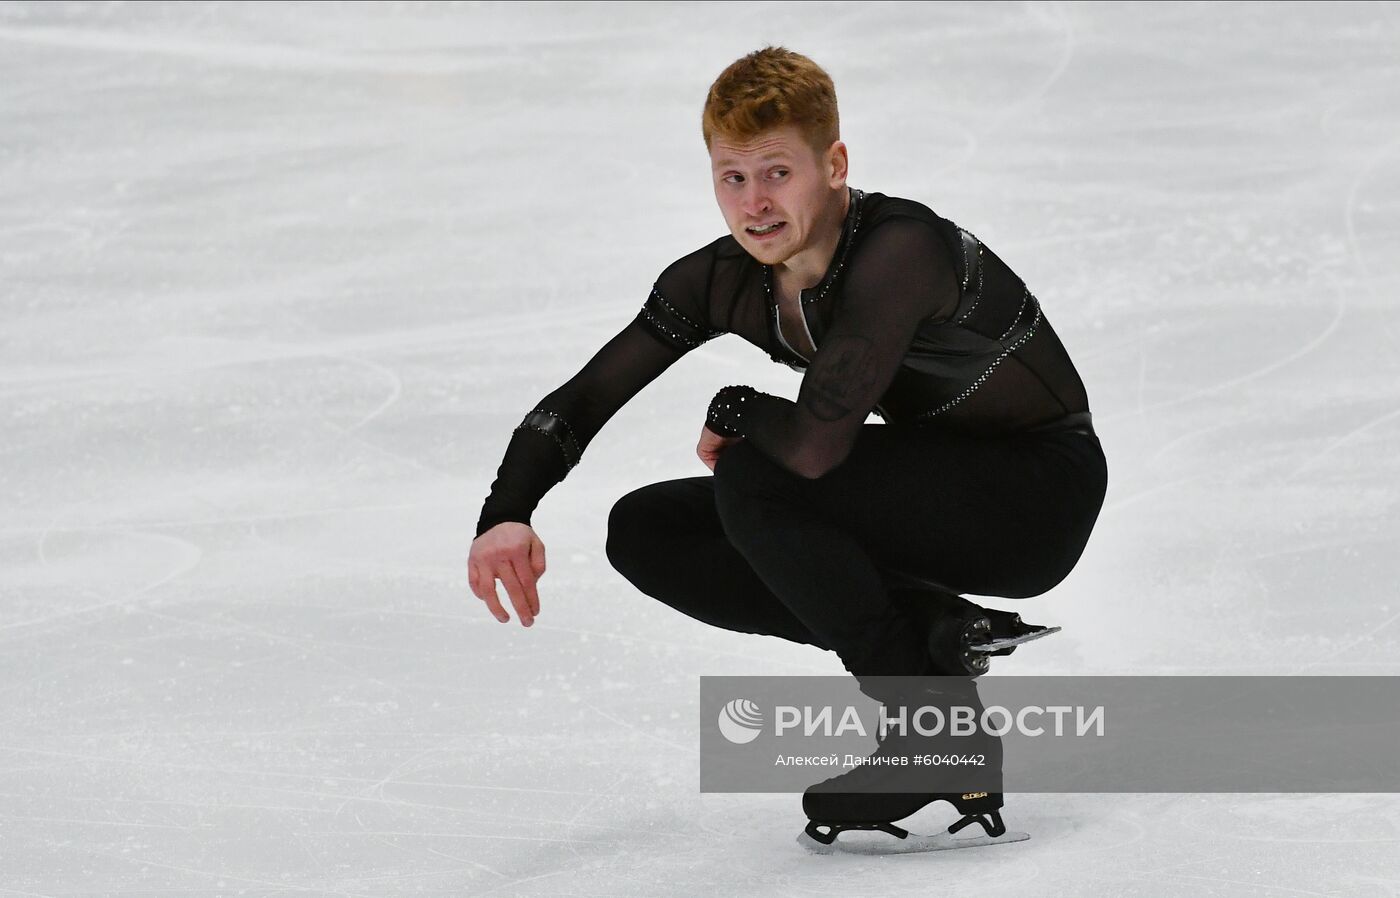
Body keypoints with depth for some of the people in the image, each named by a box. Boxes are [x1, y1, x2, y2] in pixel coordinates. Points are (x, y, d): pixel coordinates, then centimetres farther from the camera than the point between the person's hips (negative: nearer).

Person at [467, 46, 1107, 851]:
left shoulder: (898, 251, -31)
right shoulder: (720, 282, -7)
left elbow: (815, 442, -40)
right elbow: (582, 401, -4)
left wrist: (735, 413, -18)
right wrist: (506, 513, -23)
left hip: (1045, 494, -8)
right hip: (935, 494, 8)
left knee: (755, 478, -28)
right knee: (644, 532, -1)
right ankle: (929, 633, 0)